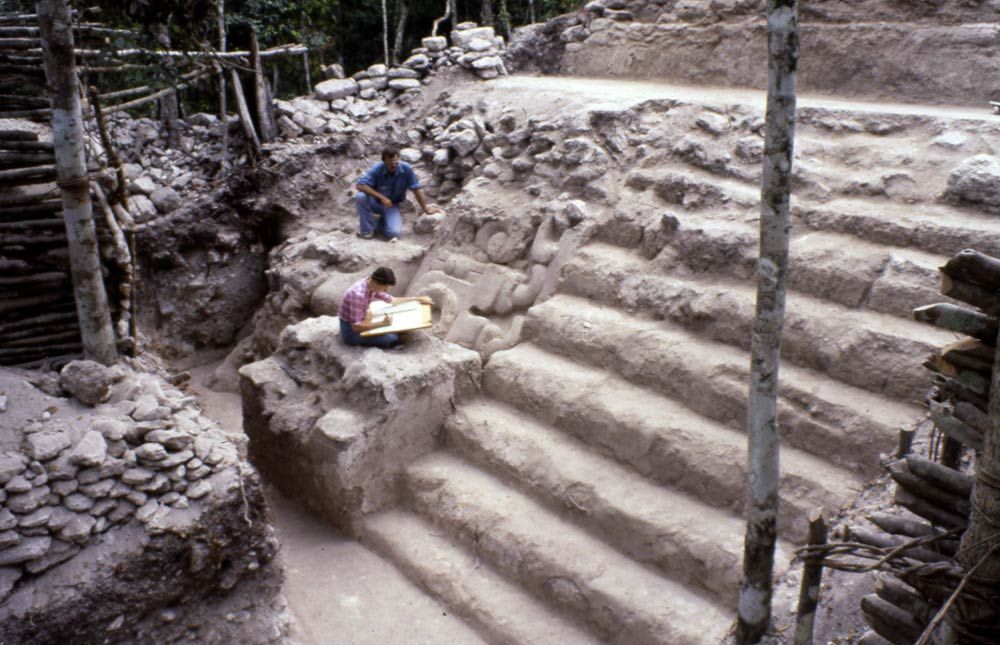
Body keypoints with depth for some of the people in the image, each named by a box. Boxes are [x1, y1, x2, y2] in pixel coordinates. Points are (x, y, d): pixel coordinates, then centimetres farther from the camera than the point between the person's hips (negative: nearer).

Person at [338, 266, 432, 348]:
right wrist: (382, 323, -28)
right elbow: (356, 327, -31)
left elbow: (392, 300, 10)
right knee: (392, 339, -18)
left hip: (358, 323, 9)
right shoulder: (358, 294, -32)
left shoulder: (372, 285, -5)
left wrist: (418, 299, 8)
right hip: (351, 331, -9)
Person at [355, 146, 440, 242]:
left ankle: (378, 223, 12)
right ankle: (367, 229, -13)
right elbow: (359, 185, -31)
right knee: (360, 196, -33)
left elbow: (417, 189, -10)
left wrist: (425, 209, -4)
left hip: (392, 205, 1)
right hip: (375, 202, 0)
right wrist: (382, 197, -35)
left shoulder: (406, 169, -20)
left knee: (395, 232, -24)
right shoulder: (377, 169, -23)